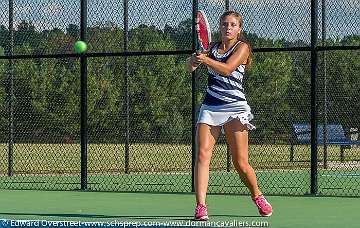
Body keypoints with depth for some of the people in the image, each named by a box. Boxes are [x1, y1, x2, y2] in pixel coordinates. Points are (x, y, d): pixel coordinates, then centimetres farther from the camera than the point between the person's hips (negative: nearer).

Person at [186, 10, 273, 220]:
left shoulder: (242, 47, 0)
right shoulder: (213, 47, 15)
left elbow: (227, 69, -16)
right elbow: (190, 67, 9)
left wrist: (206, 60, -33)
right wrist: (194, 59, -14)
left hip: (234, 108, -4)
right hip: (209, 107, 4)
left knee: (241, 163, -3)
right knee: (202, 155, -14)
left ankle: (258, 197, 23)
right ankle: (201, 207, -18)